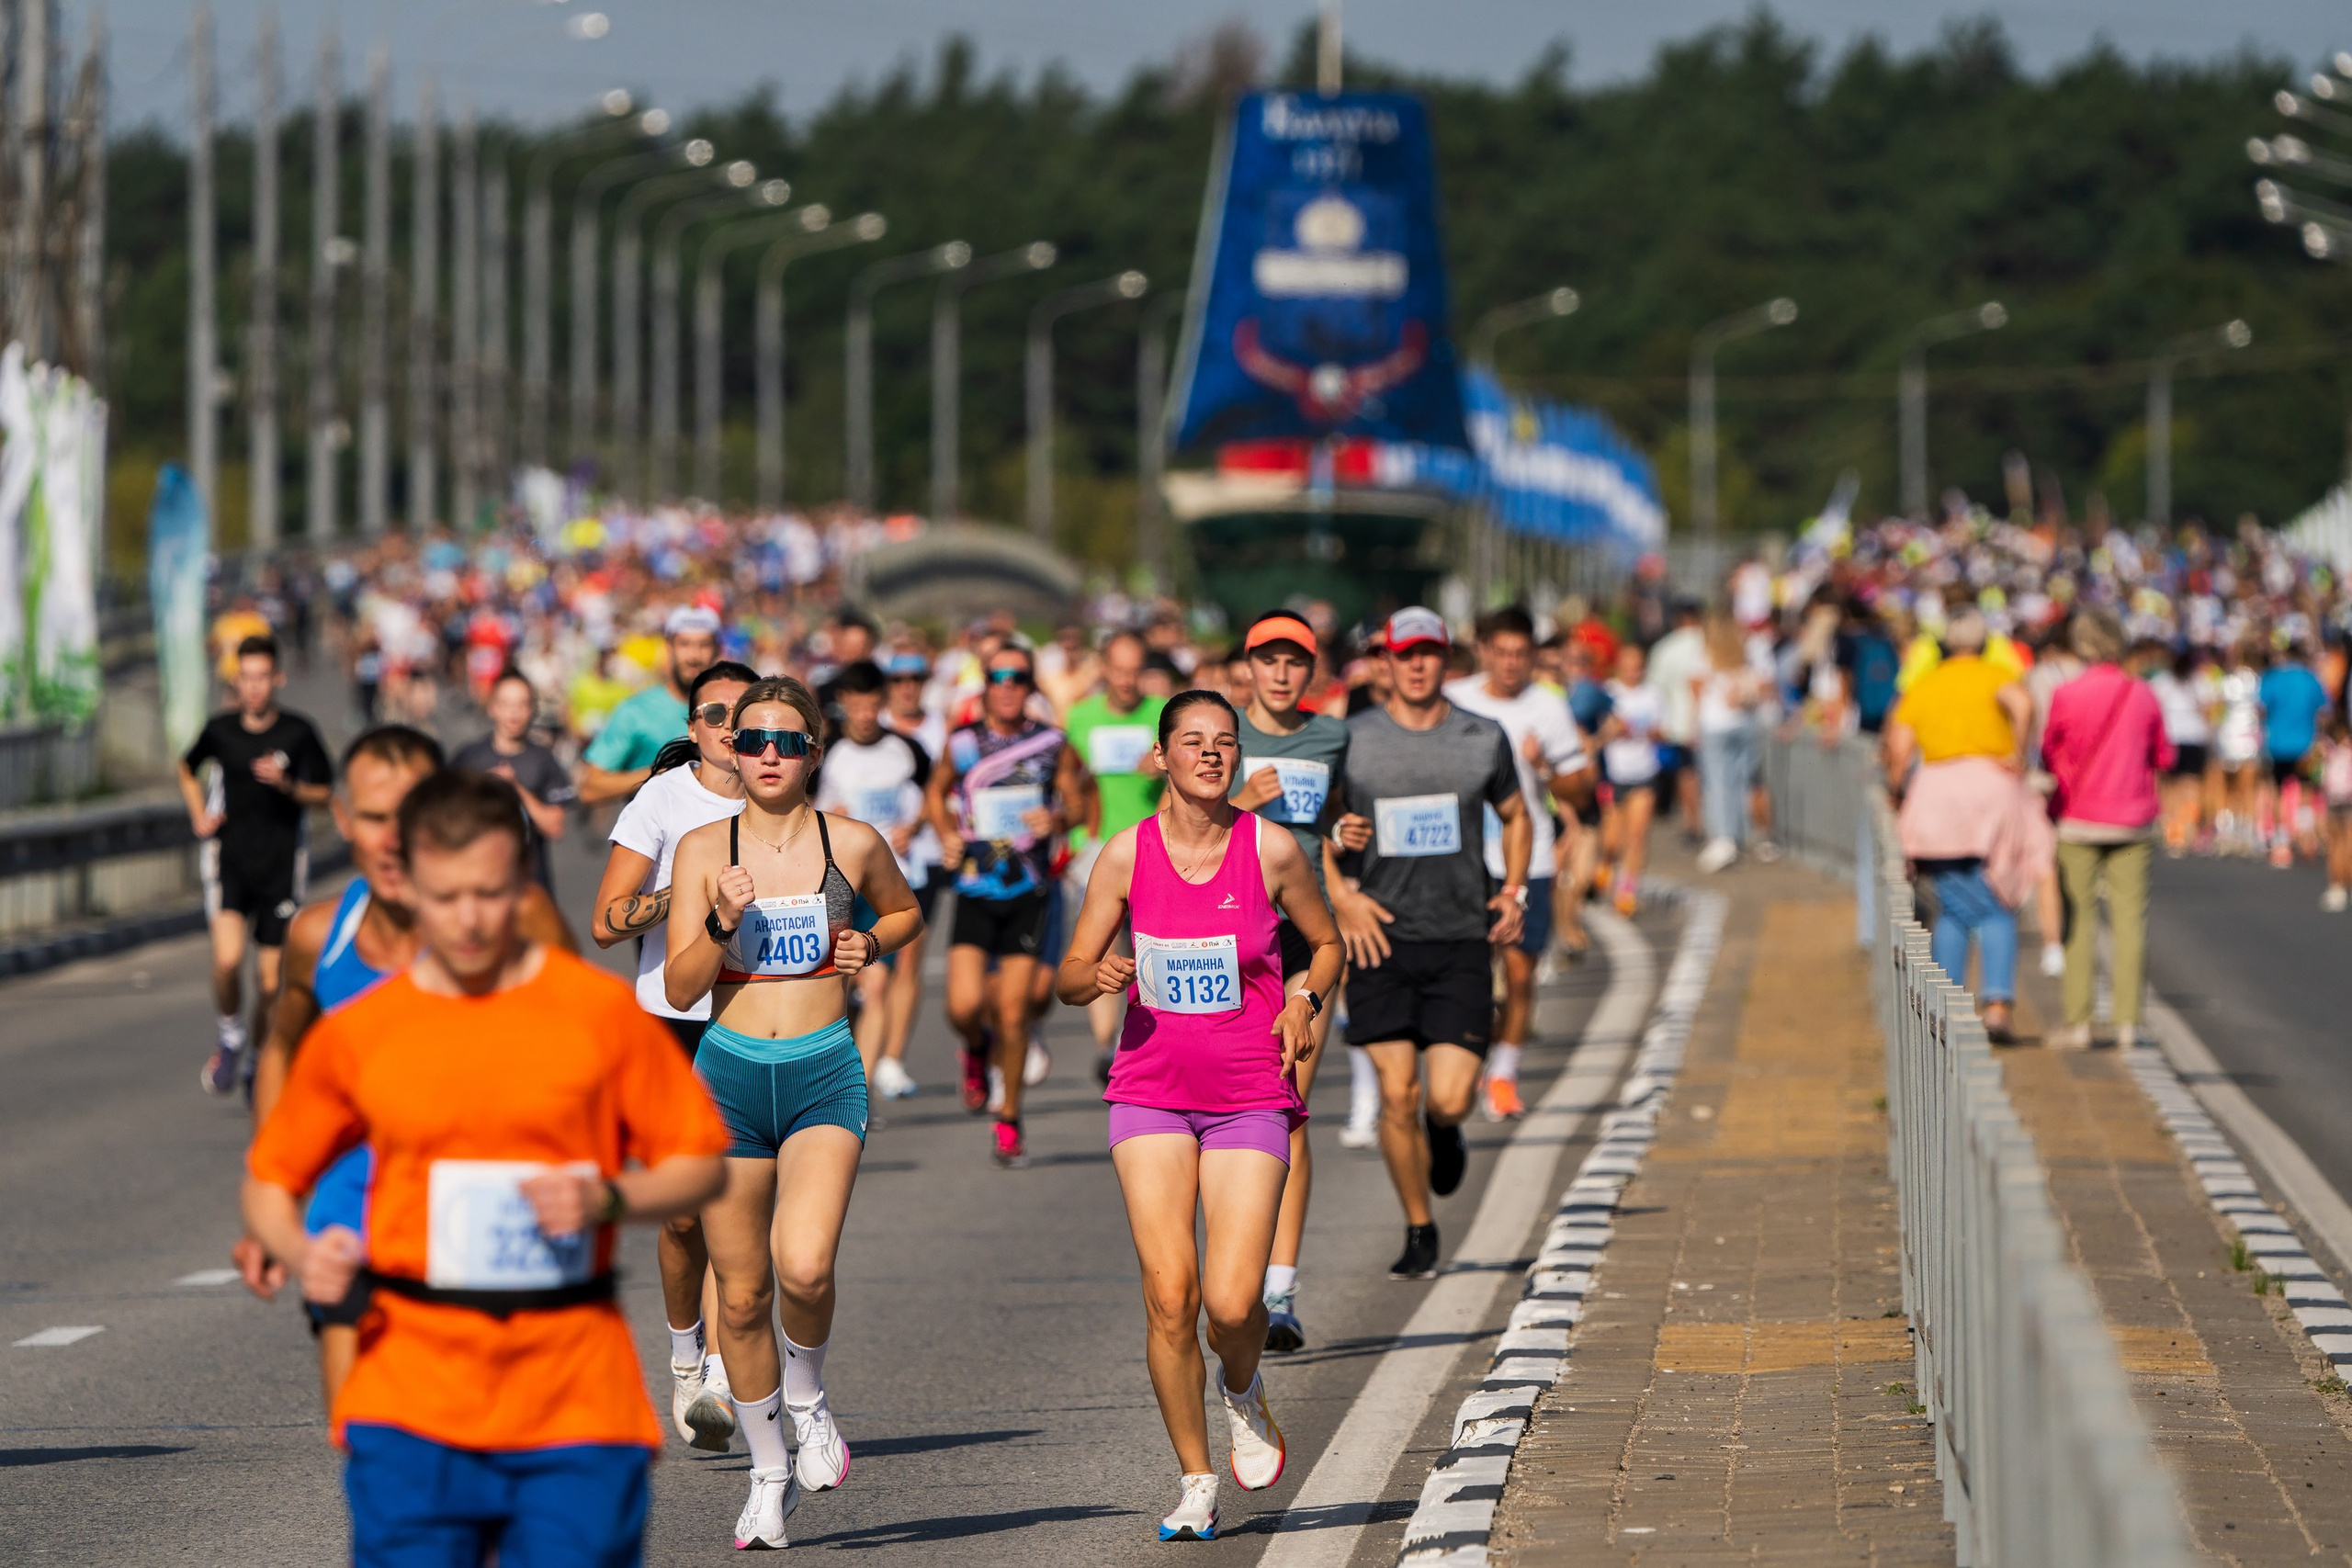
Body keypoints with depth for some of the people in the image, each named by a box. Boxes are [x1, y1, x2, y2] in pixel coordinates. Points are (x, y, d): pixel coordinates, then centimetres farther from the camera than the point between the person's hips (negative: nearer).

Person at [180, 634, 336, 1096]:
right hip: (229, 858, 0)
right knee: (227, 958, -20)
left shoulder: (299, 733, -5)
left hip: (280, 864, 0)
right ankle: (228, 1039, 6)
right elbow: (188, 769, 22)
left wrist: (287, 785, -15)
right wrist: (199, 818, 8)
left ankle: (259, 1059, 26)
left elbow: (324, 793, 4)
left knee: (270, 980, 2)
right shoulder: (220, 729, 1)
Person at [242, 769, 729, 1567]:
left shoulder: (601, 1010, 2)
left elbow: (702, 1164, 7)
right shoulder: (355, 1034, 4)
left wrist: (608, 1198, -12)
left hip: (576, 1403, 0)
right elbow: (269, 1181, 15)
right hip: (413, 1401, 0)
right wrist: (300, 1255, -7)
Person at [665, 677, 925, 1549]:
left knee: (804, 1267, -23)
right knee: (741, 1294, 5)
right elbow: (680, 989, -3)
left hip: (825, 1075, -1)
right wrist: (723, 922, -18)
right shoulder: (704, 849, 0)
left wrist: (869, 944, 2)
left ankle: (808, 1397, 8)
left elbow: (905, 912, 22)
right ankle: (768, 1473, 24)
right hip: (728, 1075, 1)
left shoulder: (853, 845, 1)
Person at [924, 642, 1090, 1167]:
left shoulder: (1052, 744, 0)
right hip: (975, 888, 0)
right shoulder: (962, 744, 1)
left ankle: (1008, 1119, 16)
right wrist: (947, 834, 1)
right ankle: (977, 1048, 24)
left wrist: (1058, 818, -13)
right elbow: (935, 793, 18)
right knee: (964, 1005, -14)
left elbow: (1077, 798, 9)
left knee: (1013, 1011, -1)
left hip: (1029, 891, 0)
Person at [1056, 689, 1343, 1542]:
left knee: (1231, 1302, -12)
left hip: (1250, 1096, -1)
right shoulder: (1127, 854, -1)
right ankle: (1196, 1483, 7)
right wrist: (1098, 976, -17)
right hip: (1150, 1092, 1)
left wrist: (1306, 1001, -6)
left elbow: (1327, 945, 13)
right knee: (1168, 1295, -9)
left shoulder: (1270, 850, -2)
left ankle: (1242, 1392, 24)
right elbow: (1069, 977, 6)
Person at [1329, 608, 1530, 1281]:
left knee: (1448, 1099, -9)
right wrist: (1340, 896, -6)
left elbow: (1515, 816, 22)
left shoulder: (1483, 739, 6)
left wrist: (1515, 891, 7)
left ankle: (1445, 1129, 29)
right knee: (1398, 1094, -4)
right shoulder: (1351, 740, 0)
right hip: (1381, 937, -1)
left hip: (1463, 940, 1)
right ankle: (1419, 1232, 13)